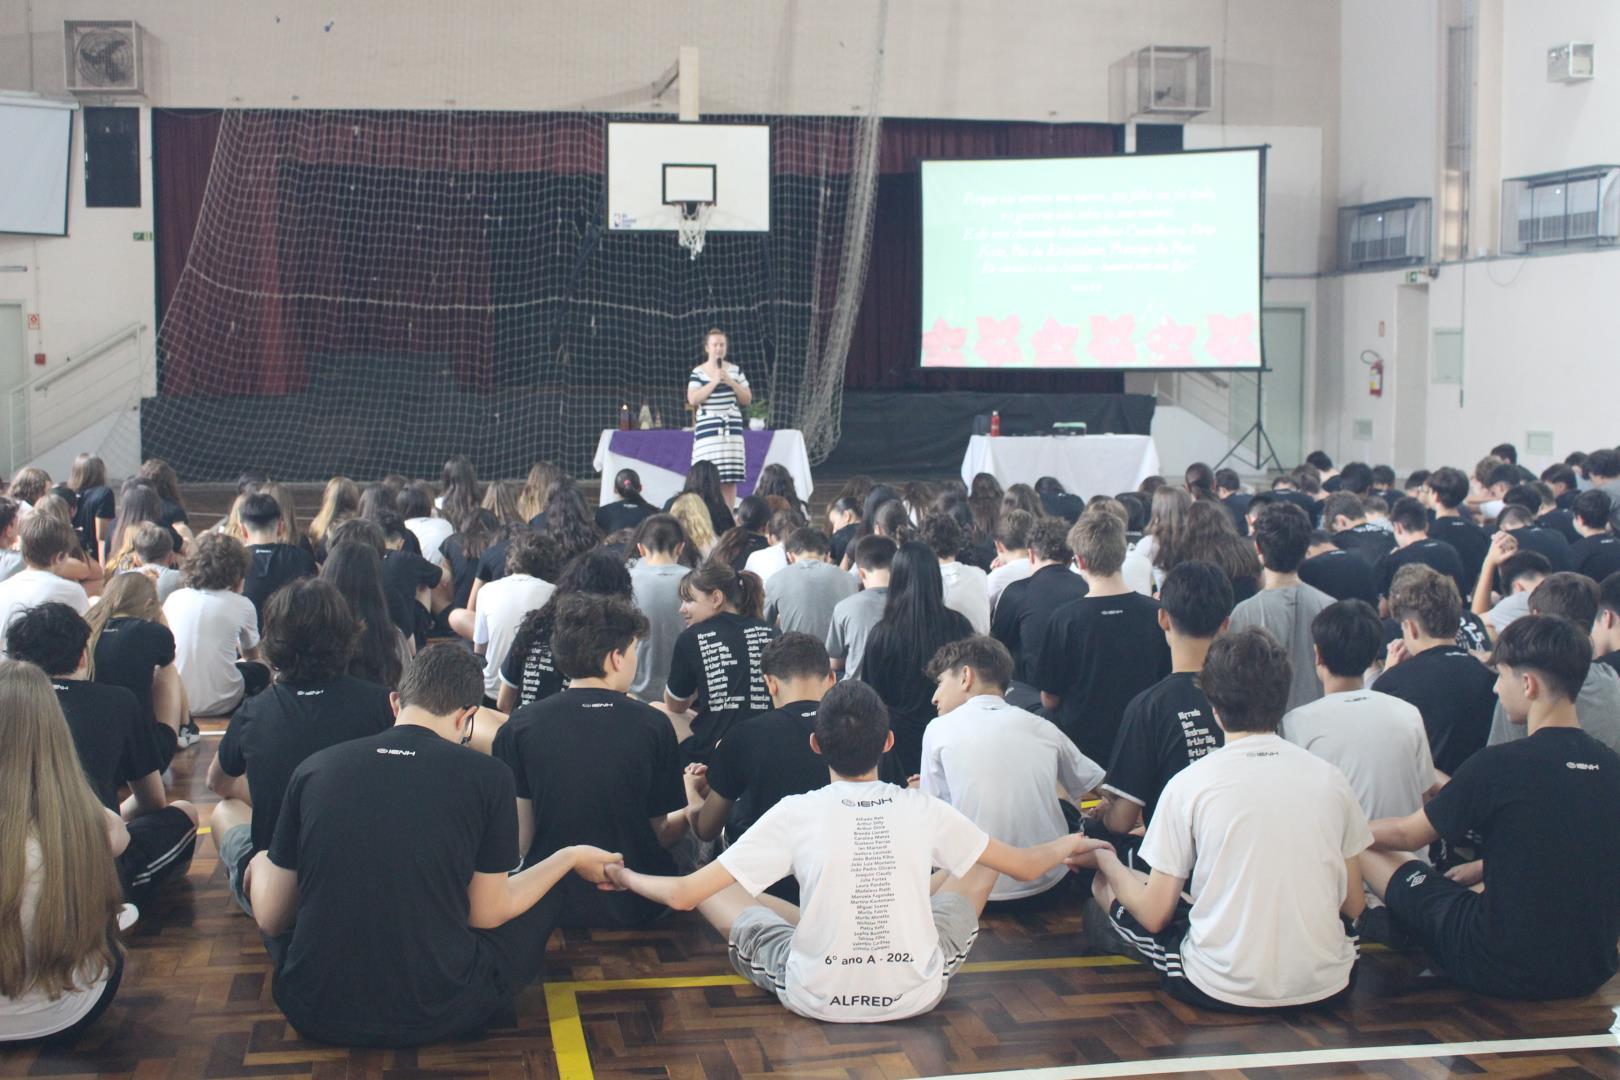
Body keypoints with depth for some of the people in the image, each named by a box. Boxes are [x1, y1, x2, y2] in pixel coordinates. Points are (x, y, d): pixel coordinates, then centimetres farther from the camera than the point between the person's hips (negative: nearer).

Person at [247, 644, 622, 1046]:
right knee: (542, 905, 25)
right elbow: (486, 915, 2)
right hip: (436, 1018, -1)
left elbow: (271, 920, 5)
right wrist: (571, 858, 18)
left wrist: (260, 864, 29)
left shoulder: (313, 769, -2)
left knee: (261, 861, 29)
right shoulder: (488, 776, -8)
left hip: (316, 1015, 2)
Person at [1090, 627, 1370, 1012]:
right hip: (1326, 984, 4)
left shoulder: (1189, 784, -9)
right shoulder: (1330, 778, 0)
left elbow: (1154, 916, -4)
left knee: (1106, 885, 15)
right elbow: (1352, 906, 7)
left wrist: (1108, 863, 15)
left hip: (1225, 989, -4)